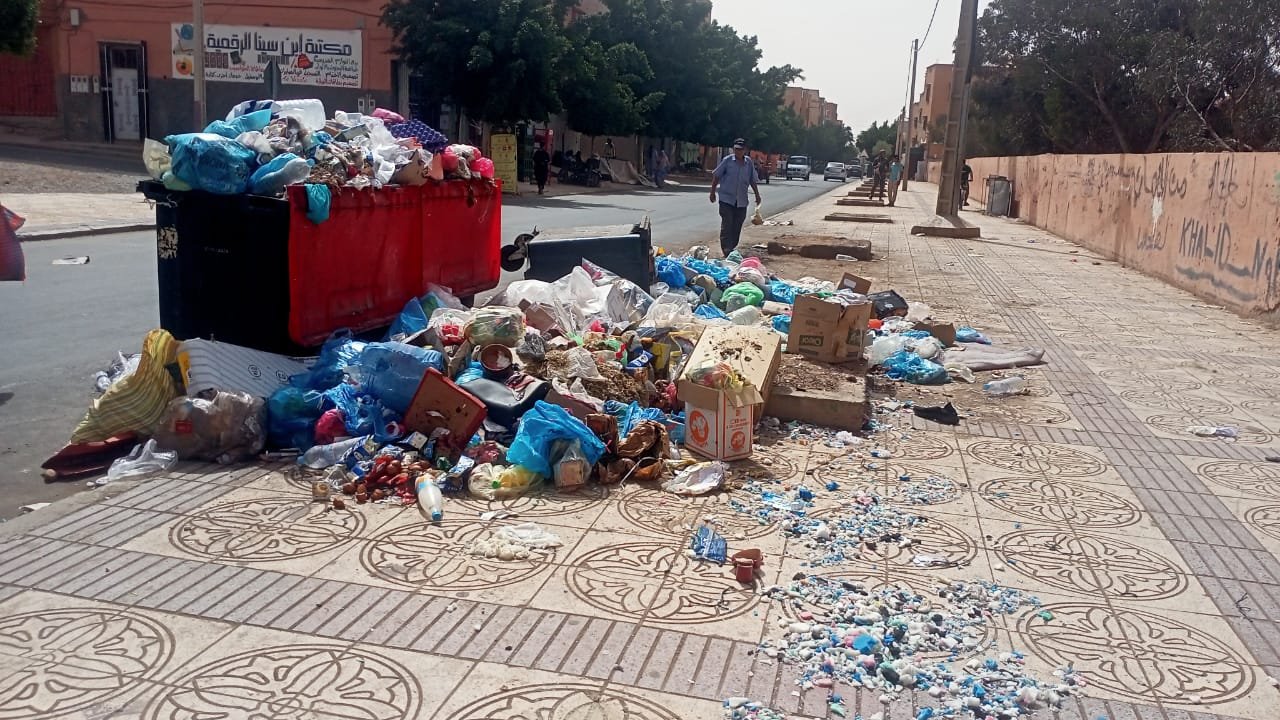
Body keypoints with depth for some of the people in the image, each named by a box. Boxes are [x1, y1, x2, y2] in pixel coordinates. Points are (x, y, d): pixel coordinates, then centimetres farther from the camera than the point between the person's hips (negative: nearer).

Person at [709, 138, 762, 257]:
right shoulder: (727, 161, -4)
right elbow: (716, 176, 1)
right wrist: (713, 192, 0)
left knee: (737, 228, 7)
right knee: (727, 226, -8)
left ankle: (732, 249, 17)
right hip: (726, 199, -4)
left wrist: (757, 195, 14)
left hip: (741, 201, 4)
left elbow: (752, 181, 16)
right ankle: (727, 251, -9)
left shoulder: (749, 164, 6)